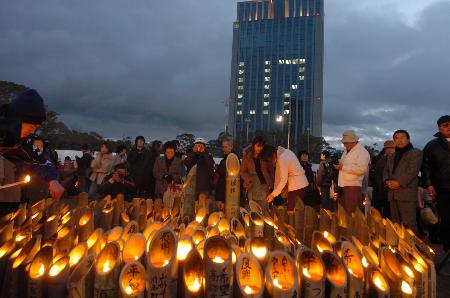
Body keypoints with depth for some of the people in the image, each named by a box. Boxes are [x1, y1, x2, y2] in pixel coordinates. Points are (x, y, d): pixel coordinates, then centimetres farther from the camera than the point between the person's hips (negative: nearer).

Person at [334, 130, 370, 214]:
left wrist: (343, 167, -20)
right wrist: (338, 166, 11)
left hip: (353, 186, -8)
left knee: (352, 213, -7)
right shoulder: (346, 151, 20)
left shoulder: (362, 152, -8)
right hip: (342, 185, 8)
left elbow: (361, 169, -22)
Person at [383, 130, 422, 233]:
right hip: (392, 194, 6)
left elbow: (413, 171, -8)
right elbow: (386, 171, 19)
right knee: (395, 223, 7)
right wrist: (388, 181, -2)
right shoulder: (391, 156, 24)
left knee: (409, 223, -9)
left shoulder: (416, 153, 4)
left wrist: (399, 182, -14)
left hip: (407, 193, -6)